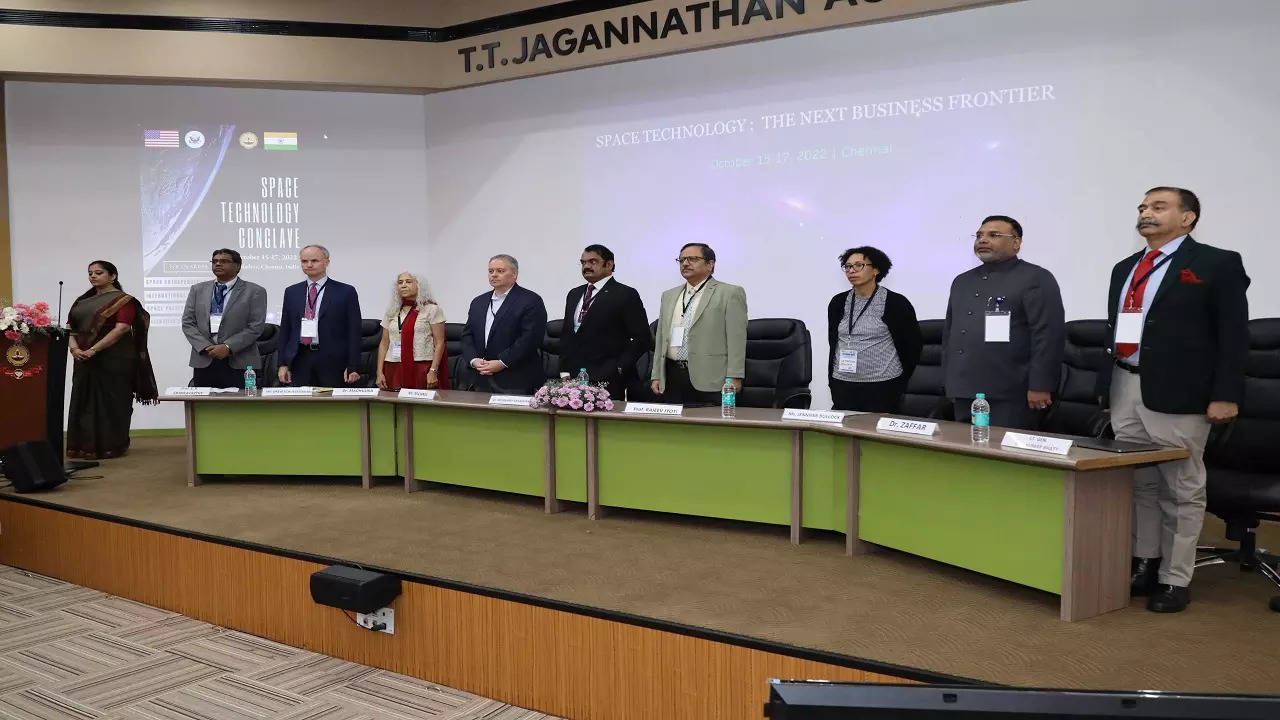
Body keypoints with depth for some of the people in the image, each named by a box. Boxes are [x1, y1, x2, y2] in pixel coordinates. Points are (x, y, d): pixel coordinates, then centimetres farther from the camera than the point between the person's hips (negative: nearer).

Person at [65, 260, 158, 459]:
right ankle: (85, 446, 14)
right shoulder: (82, 301, 16)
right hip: (84, 360, 6)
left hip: (114, 359, -6)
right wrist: (74, 348, -10)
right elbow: (69, 327, 10)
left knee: (111, 400, -1)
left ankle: (111, 446, 7)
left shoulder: (123, 300, -4)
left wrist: (93, 350, -21)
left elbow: (121, 328, -16)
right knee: (84, 401, 6)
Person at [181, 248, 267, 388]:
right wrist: (206, 347, -6)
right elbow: (188, 323, 10)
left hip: (238, 363, -3)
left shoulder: (255, 292, 3)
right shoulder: (197, 290, 15)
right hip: (204, 362, 3)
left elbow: (255, 327, -5)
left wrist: (228, 347, -14)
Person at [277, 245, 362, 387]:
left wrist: (353, 367, -8)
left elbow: (354, 332, -2)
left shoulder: (346, 292, 1)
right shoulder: (291, 292, 13)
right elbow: (285, 330, 14)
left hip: (332, 361, -3)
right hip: (300, 359, 3)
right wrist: (283, 363, 6)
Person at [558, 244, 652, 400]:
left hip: (607, 382, -6)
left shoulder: (626, 295, -3)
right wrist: (564, 370, 11)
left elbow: (642, 339, -7)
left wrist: (618, 368, -12)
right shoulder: (574, 294, 18)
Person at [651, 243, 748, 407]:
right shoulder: (669, 296, 19)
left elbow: (736, 339, -6)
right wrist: (656, 375, 13)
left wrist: (734, 378, -13)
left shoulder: (730, 293, 0)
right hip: (672, 378, 5)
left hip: (708, 381, -5)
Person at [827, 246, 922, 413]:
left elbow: (914, 344, 3)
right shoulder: (838, 302, 9)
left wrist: (900, 380, 7)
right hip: (843, 385, 4)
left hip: (882, 387, -4)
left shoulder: (895, 303, -4)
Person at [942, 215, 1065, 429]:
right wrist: (949, 380, 18)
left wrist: (1040, 386, -16)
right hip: (965, 392, 7)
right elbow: (948, 332, 24)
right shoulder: (962, 281, 18)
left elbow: (1049, 335, -11)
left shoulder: (1036, 279, -3)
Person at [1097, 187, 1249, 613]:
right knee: (1138, 485, 12)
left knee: (1181, 490, 2)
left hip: (1176, 393, -6)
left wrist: (1226, 395, -13)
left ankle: (1175, 580, 10)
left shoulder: (1218, 264, -1)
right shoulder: (1125, 269, 17)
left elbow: (1233, 334, -6)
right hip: (1124, 390, 6)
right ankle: (1144, 564, 23)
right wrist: (1106, 384, 15)